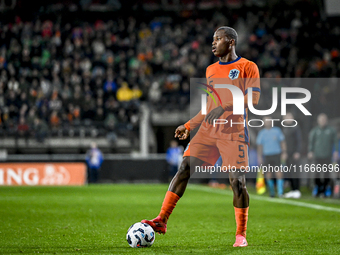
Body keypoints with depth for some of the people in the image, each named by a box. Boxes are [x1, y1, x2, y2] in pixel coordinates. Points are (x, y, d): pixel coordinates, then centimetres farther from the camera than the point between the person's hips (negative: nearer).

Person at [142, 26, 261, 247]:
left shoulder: (248, 67, 0)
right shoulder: (211, 70, 19)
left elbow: (253, 99, -12)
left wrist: (225, 106, -23)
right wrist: (189, 125, 20)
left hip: (234, 132, -5)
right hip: (208, 130, 5)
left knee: (237, 181, -11)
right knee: (185, 168, -8)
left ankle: (241, 235, 3)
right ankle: (162, 221, -9)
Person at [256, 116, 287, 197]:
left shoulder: (277, 130, 5)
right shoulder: (261, 133, 8)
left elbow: (282, 142, 6)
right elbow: (259, 146, 11)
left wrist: (284, 152, -3)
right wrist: (259, 157, 3)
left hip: (277, 154, -2)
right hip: (267, 156, 2)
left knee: (279, 173, -13)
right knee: (268, 173, 2)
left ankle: (280, 192, -14)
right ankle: (271, 191, 17)